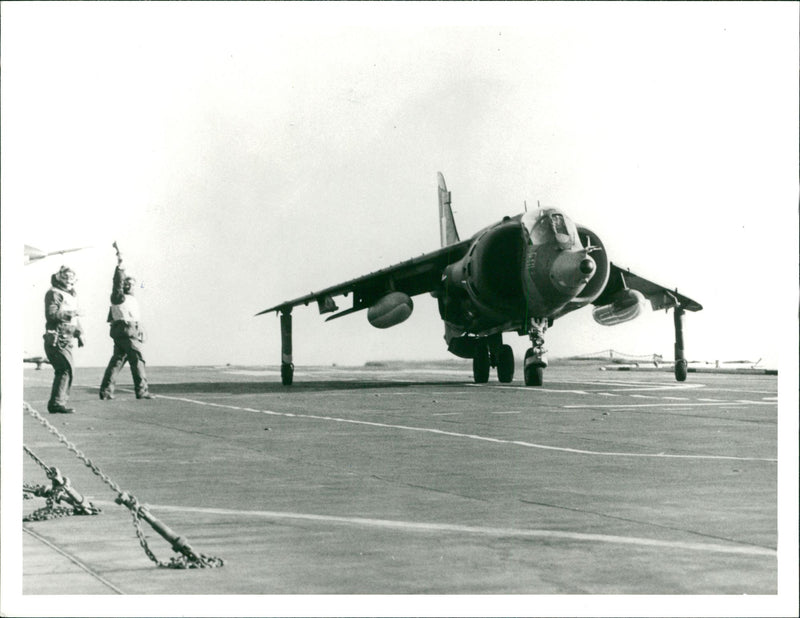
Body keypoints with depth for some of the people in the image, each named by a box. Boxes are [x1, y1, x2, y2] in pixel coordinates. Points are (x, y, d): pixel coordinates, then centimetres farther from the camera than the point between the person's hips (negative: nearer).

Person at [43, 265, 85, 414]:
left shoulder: (71, 295, 22)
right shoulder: (54, 293, -7)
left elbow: (75, 317, 29)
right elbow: (51, 315, -19)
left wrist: (79, 333, 20)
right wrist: (68, 314, -24)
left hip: (67, 340, 9)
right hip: (57, 339, -9)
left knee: (64, 371, 9)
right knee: (65, 370, -15)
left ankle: (58, 403, 14)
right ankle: (57, 403, -15)